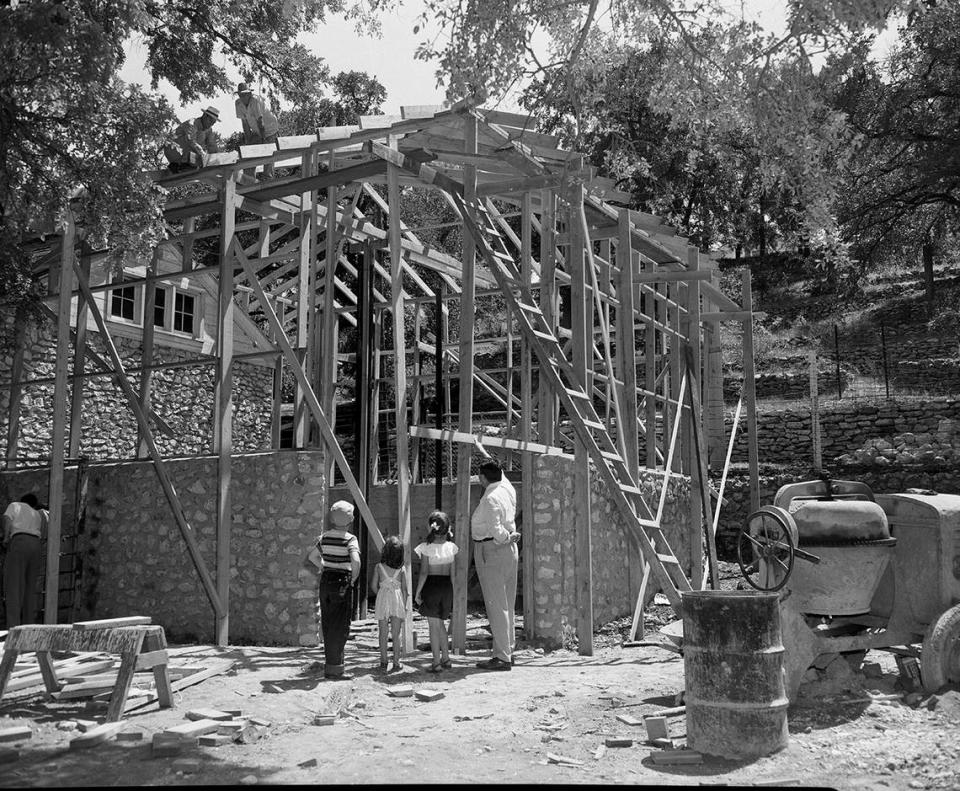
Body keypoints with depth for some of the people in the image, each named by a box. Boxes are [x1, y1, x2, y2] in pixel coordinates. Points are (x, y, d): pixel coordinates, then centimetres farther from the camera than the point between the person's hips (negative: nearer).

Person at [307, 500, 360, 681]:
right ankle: (335, 668, 2)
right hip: (341, 583, -6)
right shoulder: (350, 539, -14)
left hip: (325, 581, 6)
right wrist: (354, 577, -12)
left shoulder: (325, 536, 5)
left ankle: (329, 666, 21)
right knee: (340, 627, 1)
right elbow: (355, 560, -29)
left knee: (327, 625, 13)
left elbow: (312, 556, 16)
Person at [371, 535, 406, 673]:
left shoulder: (379, 567, -5)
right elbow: (404, 589, 0)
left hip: (383, 599, -1)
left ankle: (383, 662, 10)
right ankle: (396, 662, 7)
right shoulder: (401, 569, -1)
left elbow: (374, 586, -1)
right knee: (396, 634, 7)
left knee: (383, 634, 9)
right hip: (397, 600, 1)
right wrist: (404, 607, 7)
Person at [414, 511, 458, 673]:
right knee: (440, 623, 20)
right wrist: (453, 593, 15)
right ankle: (446, 658, 23)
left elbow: (424, 573, -12)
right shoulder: (451, 547, 0)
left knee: (433, 625, 3)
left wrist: (418, 592, -4)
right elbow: (453, 573, 5)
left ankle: (436, 662, 3)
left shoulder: (426, 547, -10)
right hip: (446, 586, 4)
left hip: (431, 587, -4)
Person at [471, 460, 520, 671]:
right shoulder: (508, 489, 7)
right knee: (506, 606, 14)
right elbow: (501, 477, 31)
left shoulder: (490, 499, -18)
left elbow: (496, 531, -26)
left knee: (496, 606, -7)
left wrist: (508, 537, -9)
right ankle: (507, 651, 20)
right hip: (509, 551, 9)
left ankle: (502, 657, -5)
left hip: (491, 552, -9)